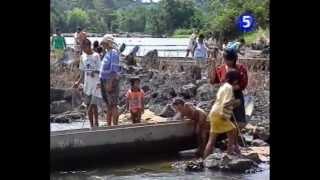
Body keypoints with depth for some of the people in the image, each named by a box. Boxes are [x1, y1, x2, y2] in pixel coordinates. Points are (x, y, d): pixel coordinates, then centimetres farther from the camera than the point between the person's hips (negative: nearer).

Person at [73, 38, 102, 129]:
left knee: (94, 105, -10)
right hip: (87, 85, 5)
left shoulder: (96, 56, -8)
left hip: (96, 85, -5)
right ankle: (92, 125, 14)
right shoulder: (83, 57, 8)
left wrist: (100, 83, -19)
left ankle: (95, 123, 2)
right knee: (89, 106, 7)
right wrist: (78, 82, 4)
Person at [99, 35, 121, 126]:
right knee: (108, 105, 13)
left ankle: (115, 125, -3)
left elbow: (115, 70, -19)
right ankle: (108, 125, 19)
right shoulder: (107, 53, 15)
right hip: (105, 81, 10)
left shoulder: (113, 53, -13)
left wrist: (110, 83, -24)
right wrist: (102, 82, 19)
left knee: (113, 105, -6)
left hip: (111, 81, -10)